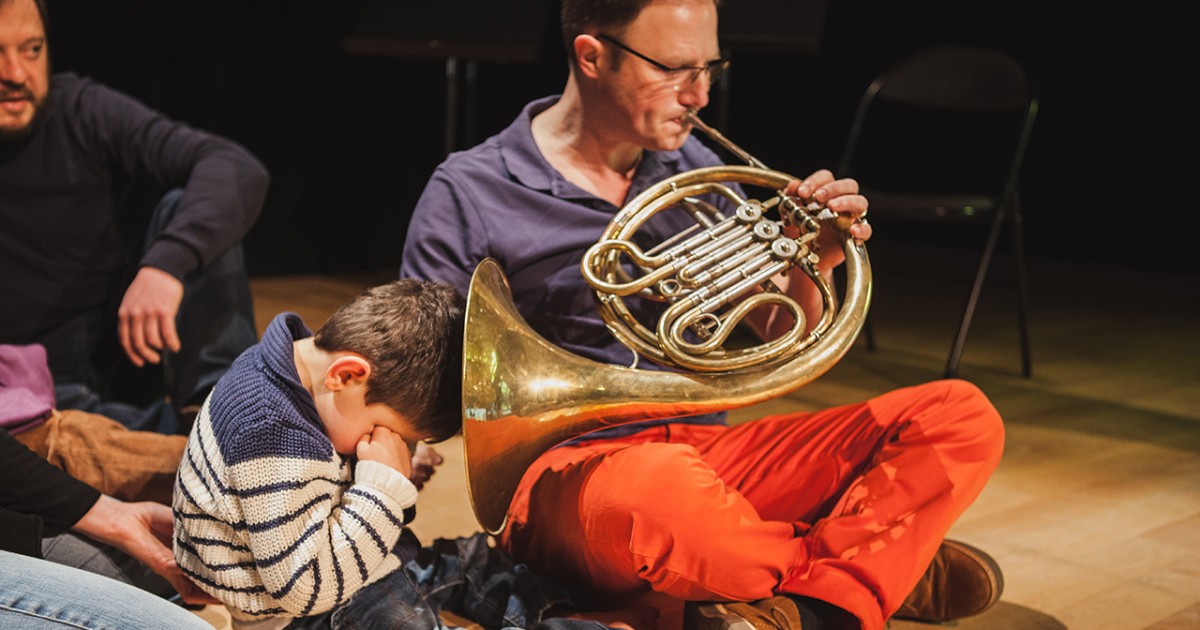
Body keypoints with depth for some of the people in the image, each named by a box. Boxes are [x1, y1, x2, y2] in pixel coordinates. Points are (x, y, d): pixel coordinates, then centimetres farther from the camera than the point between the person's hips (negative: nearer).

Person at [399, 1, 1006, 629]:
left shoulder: (694, 170, 11)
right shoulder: (469, 194, -3)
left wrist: (810, 269, -7)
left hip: (705, 449, 5)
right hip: (570, 470, -5)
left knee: (961, 417, -9)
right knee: (654, 490, -41)